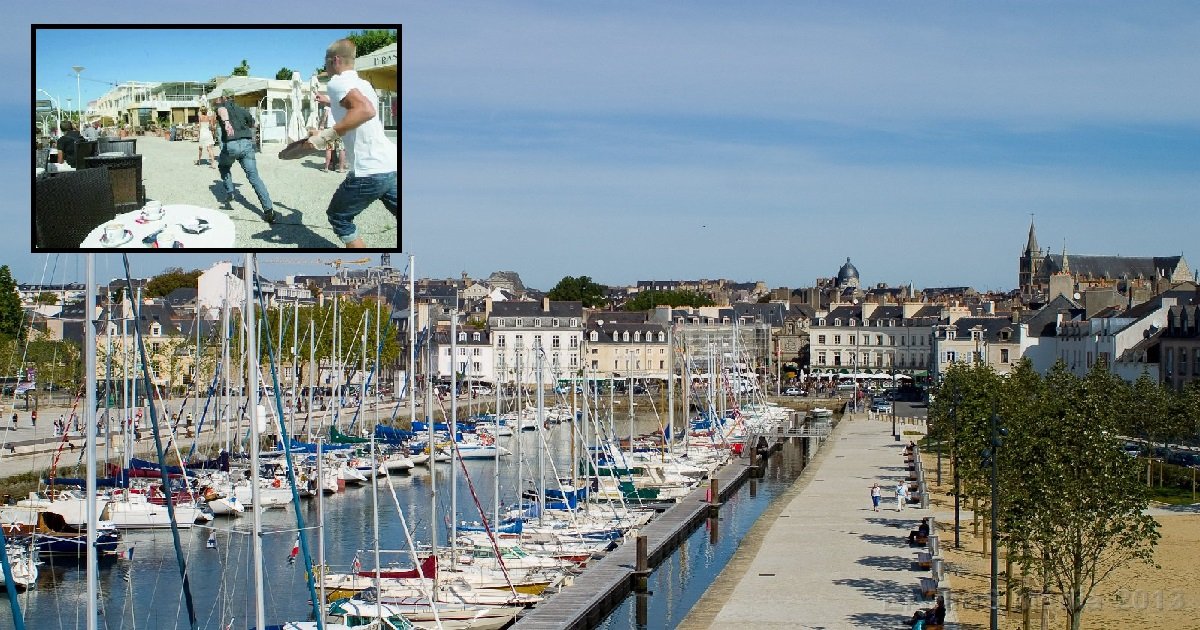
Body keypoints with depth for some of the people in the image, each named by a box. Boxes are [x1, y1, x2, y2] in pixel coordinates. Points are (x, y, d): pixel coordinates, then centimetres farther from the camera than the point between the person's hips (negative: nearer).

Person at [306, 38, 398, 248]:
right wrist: (330, 101, 55)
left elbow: (366, 110, -27)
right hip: (392, 164, 8)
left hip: (370, 170, -8)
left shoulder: (338, 82, -7)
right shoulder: (362, 84, 19)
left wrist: (328, 135, -24)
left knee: (338, 218, 11)